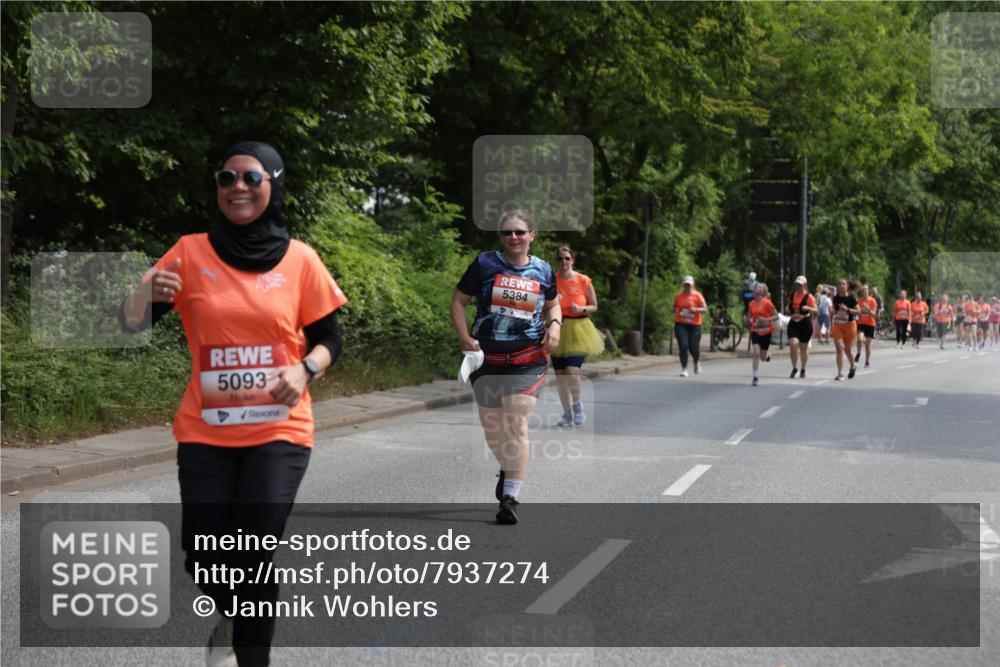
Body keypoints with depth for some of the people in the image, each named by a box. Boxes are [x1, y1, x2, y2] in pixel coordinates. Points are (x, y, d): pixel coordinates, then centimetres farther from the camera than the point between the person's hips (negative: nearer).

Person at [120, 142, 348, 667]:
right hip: (205, 432, 1)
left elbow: (329, 338, 6)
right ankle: (232, 614, 38)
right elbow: (130, 323, -1)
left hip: (277, 431, -1)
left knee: (254, 557, -9)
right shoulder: (191, 253, -2)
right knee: (202, 557, 2)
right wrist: (148, 295, -24)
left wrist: (304, 370, -16)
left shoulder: (299, 259, -2)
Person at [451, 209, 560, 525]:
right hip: (488, 357, 1)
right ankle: (508, 469, 43)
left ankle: (510, 498, -14)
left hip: (527, 359, -1)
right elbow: (459, 301, 5)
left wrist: (554, 325, 1)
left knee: (517, 424, -14)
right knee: (492, 427, 11)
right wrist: (464, 336, -9)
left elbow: (552, 304, 23)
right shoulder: (484, 264, 0)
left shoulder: (543, 271, 6)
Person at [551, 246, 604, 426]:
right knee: (560, 375, 3)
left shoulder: (583, 281, -3)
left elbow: (594, 306, 6)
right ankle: (568, 414, 20)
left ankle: (577, 404, 10)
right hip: (558, 331, 2)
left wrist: (582, 309, -12)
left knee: (572, 371, -18)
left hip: (578, 330, -2)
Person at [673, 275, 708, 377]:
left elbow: (705, 309, -7)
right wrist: (676, 311, 1)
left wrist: (696, 309, -24)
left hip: (694, 325, -2)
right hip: (680, 324, 2)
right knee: (683, 346, -11)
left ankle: (697, 362, 34)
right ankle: (684, 369, -3)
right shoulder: (678, 296, 7)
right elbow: (674, 307, 23)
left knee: (693, 348, 0)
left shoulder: (697, 295, -2)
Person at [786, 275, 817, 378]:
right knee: (793, 344, -16)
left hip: (805, 323, -3)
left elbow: (816, 311, -7)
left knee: (804, 348, 7)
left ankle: (803, 370, 25)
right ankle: (794, 368, -1)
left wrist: (808, 308, -26)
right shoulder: (791, 296, 8)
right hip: (793, 323, 3)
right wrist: (791, 314, 2)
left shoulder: (809, 297, -5)